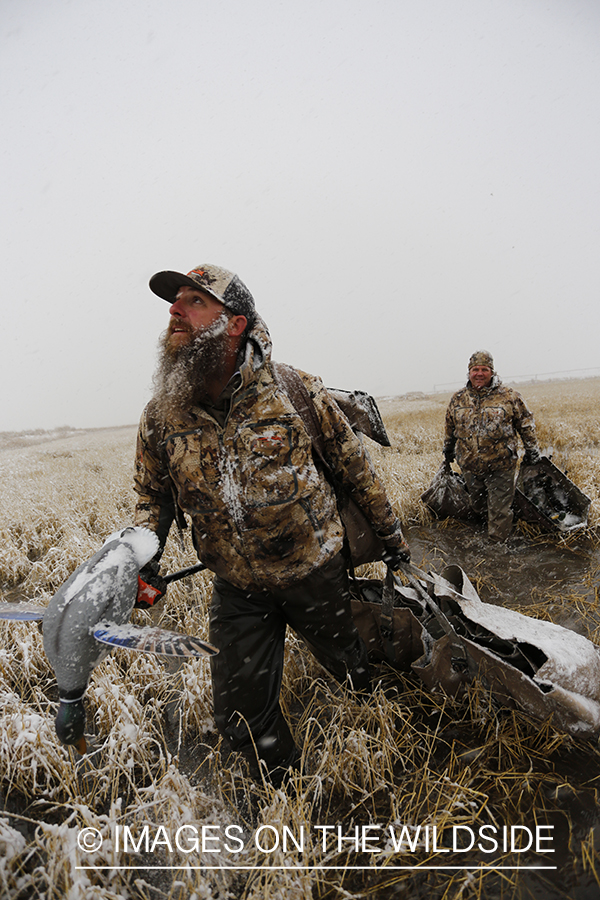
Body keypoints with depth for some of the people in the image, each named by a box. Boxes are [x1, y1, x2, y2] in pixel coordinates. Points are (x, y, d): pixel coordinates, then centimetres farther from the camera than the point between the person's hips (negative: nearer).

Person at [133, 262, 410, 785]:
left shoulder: (299, 392, -16)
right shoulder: (161, 415, -7)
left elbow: (355, 466, -4)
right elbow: (153, 493, 8)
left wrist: (390, 533, 6)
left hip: (317, 573, -2)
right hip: (237, 590, 3)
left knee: (359, 669, 20)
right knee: (242, 716, 9)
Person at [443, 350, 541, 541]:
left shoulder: (509, 396, -5)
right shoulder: (458, 399, 3)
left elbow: (526, 424, 4)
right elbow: (450, 427, 18)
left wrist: (531, 450, 6)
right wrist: (448, 450, 25)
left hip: (501, 465, -3)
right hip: (469, 465, 3)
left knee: (499, 507, 3)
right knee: (477, 504, 19)